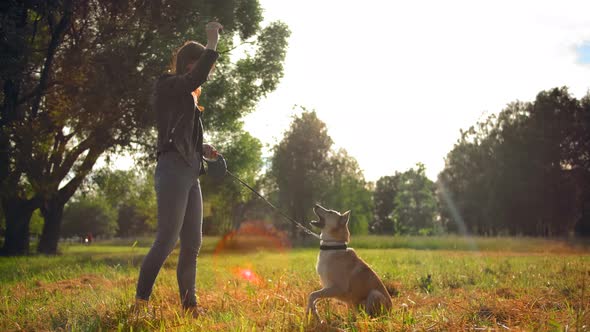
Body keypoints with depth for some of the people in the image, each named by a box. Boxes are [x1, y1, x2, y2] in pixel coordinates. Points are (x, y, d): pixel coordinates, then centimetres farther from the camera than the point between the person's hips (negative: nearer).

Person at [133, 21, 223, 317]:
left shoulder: (188, 97, 23)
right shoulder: (169, 86, -2)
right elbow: (198, 77, -22)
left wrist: (202, 149, 11)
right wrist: (212, 43, -12)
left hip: (190, 173, 9)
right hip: (173, 170, -9)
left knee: (192, 241, 6)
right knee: (167, 239, -12)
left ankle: (189, 302, 11)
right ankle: (140, 301, -4)